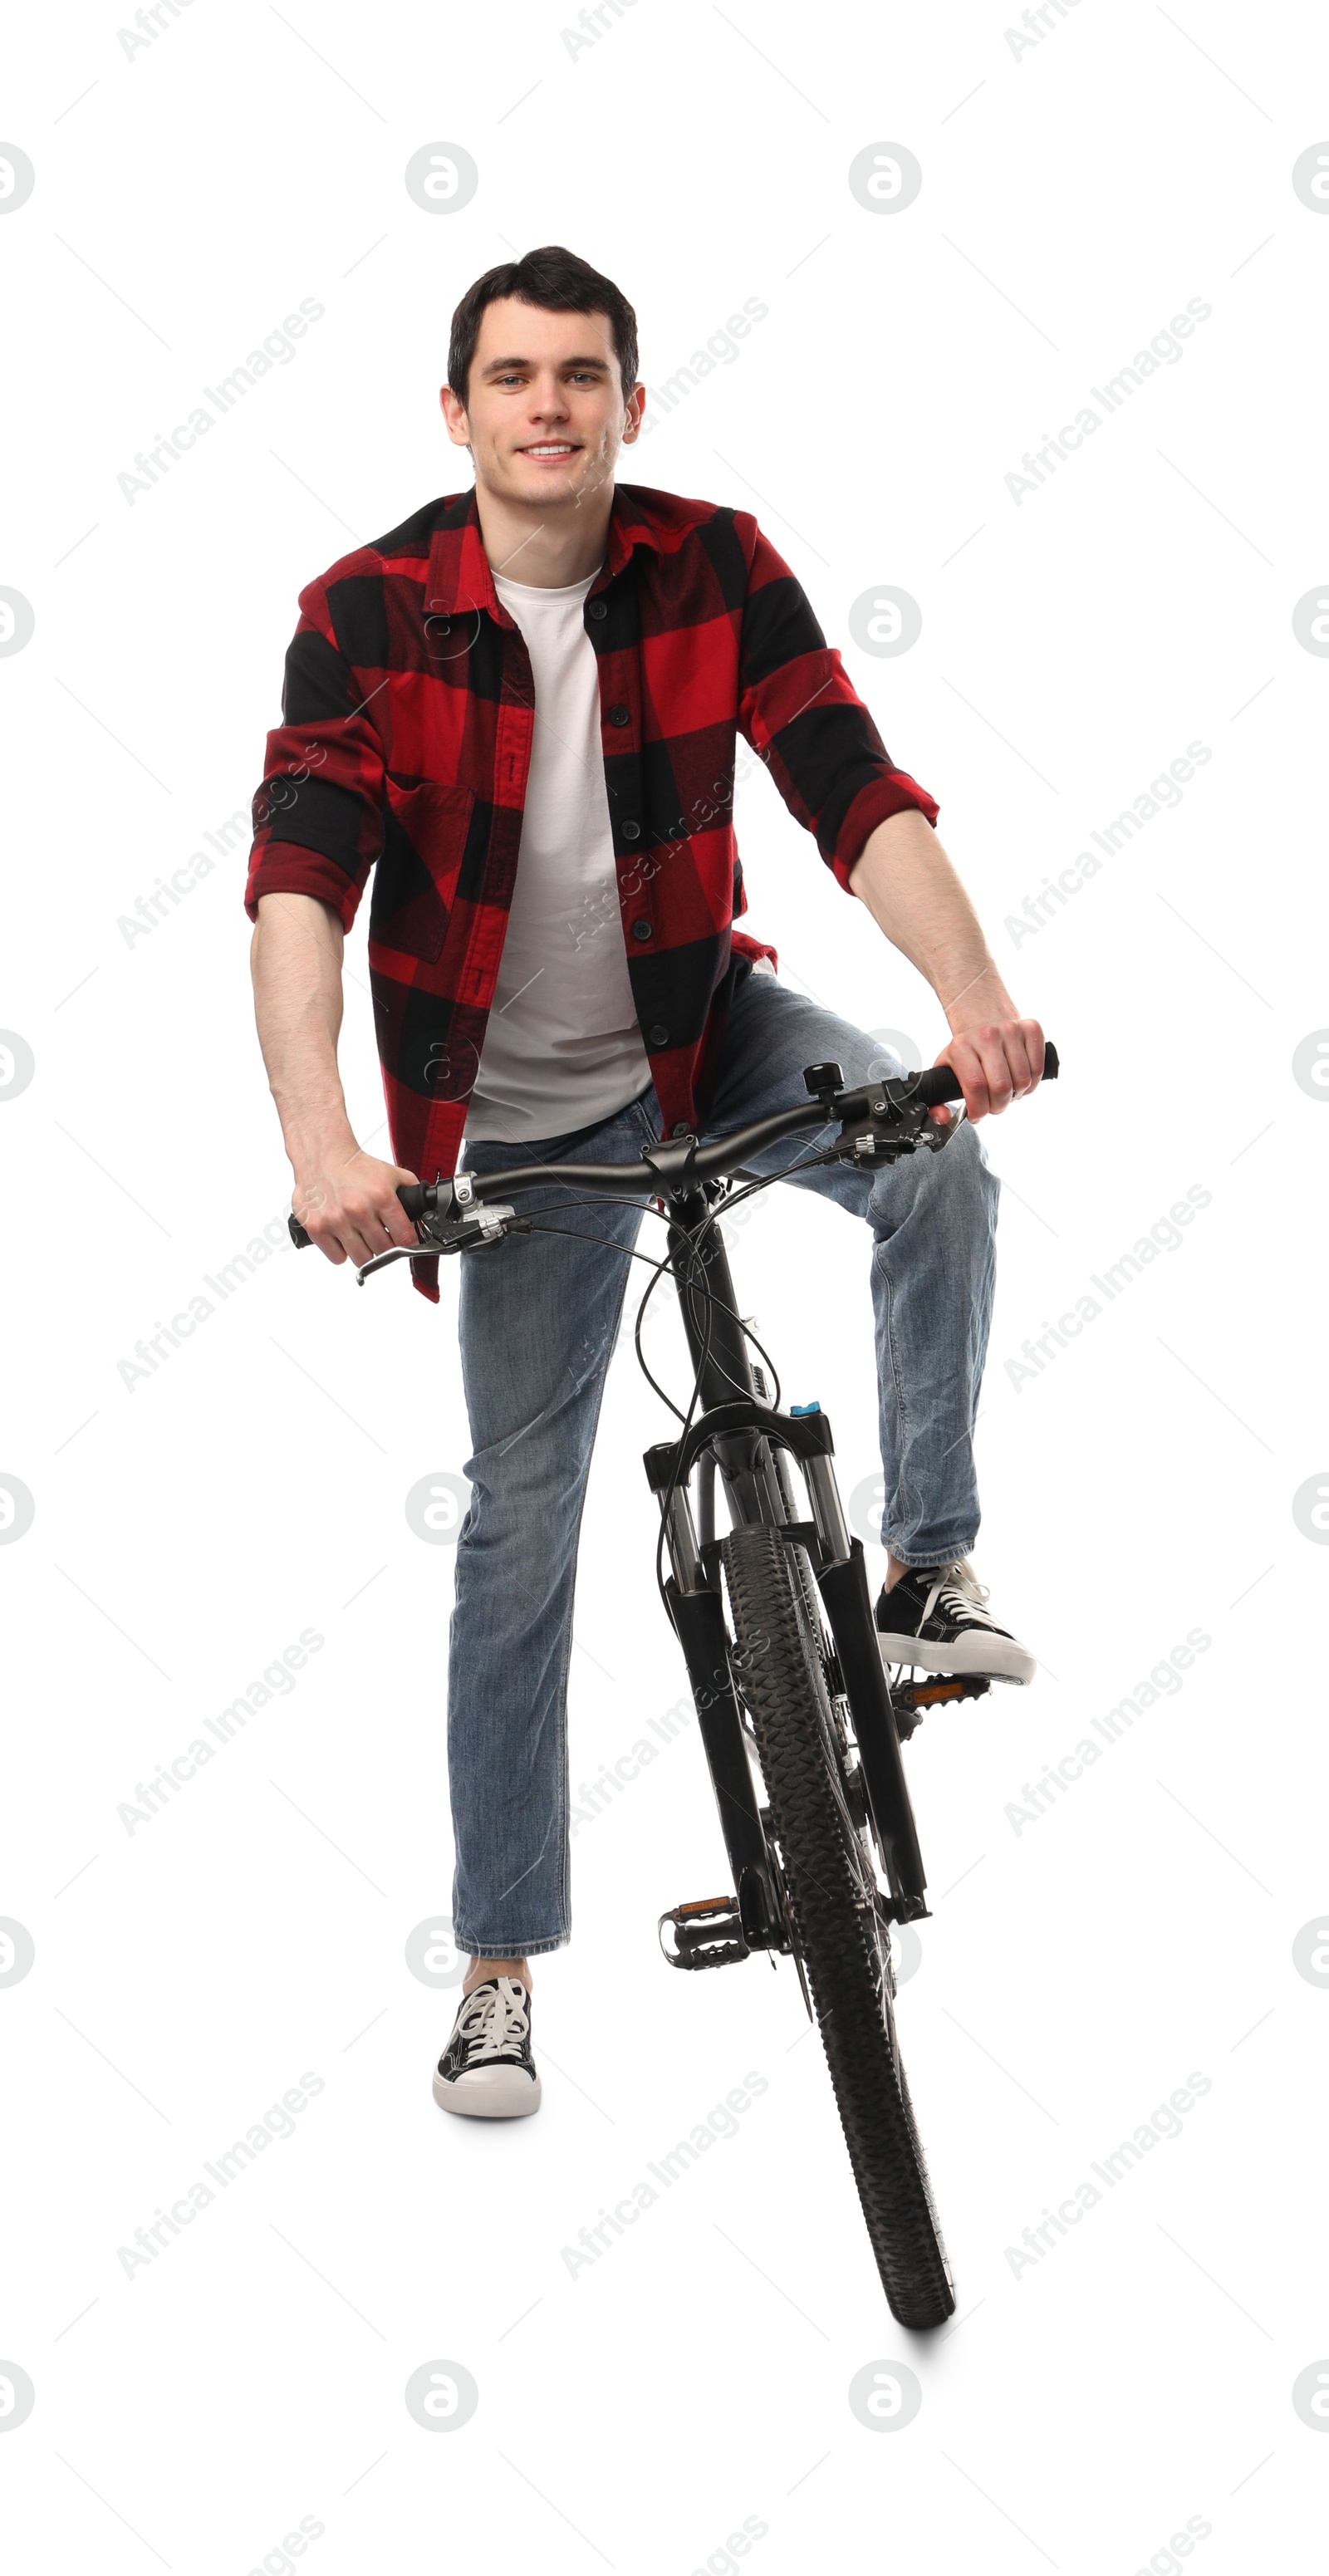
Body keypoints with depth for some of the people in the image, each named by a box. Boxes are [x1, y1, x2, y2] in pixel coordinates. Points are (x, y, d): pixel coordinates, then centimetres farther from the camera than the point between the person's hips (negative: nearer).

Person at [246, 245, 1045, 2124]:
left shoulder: (713, 567, -13)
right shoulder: (370, 611, -18)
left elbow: (857, 792, -21)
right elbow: (299, 880, -28)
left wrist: (975, 998, -38)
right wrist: (319, 1137, -43)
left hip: (707, 1026, 1)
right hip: (524, 1109, -1)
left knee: (941, 1161, -29)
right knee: (521, 1514, 3)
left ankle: (931, 1568, -9)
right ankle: (502, 1962, 13)